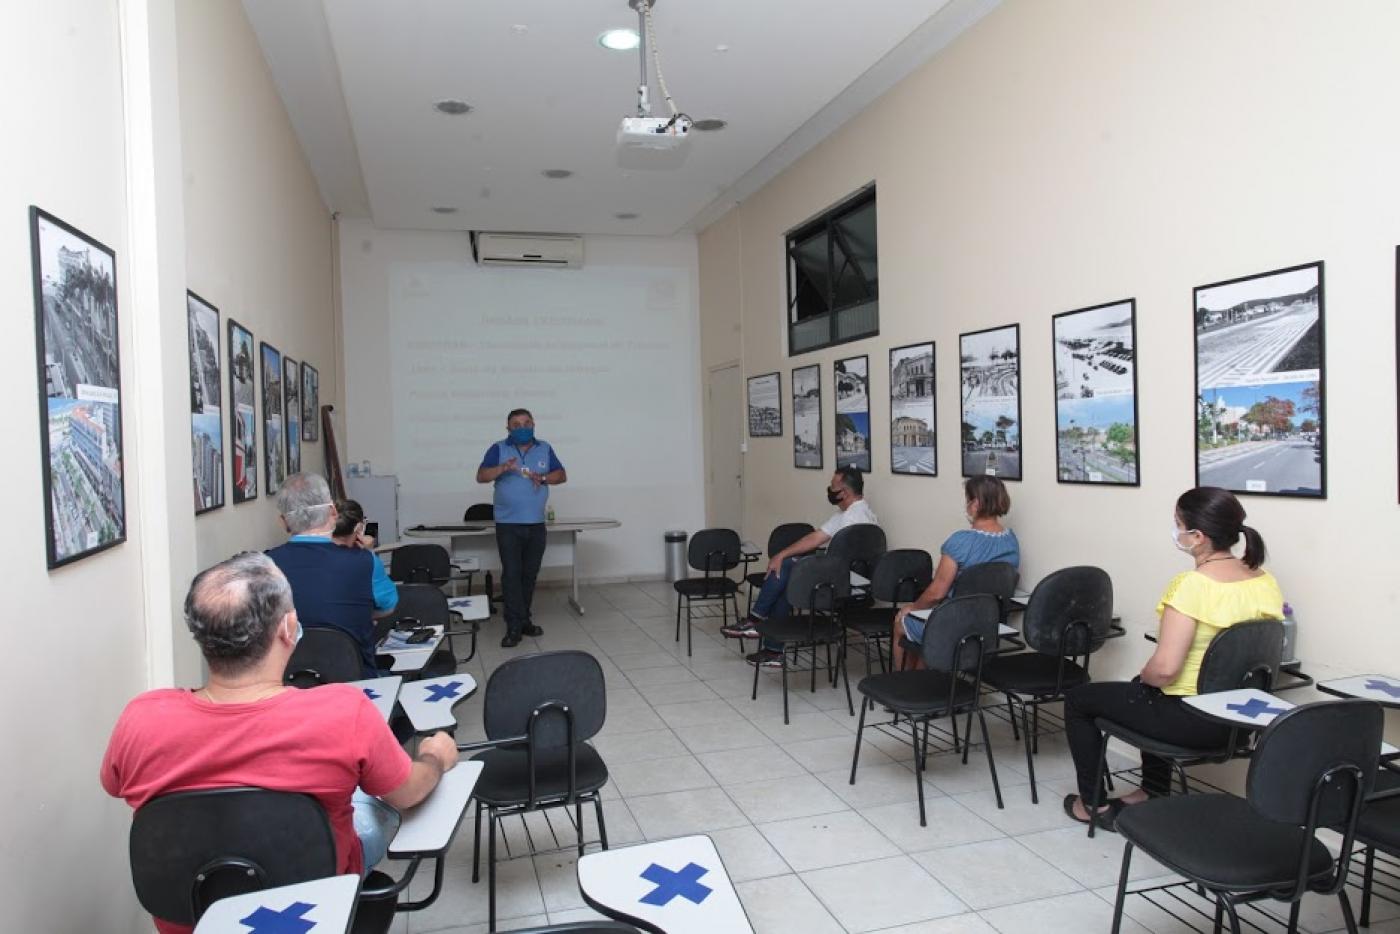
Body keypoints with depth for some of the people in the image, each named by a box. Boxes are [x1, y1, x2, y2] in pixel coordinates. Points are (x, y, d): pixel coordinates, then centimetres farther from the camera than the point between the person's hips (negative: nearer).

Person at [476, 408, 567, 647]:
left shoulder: (544, 449, 8)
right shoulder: (498, 449, 1)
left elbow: (562, 475, 7)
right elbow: (480, 476, -7)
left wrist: (543, 478, -13)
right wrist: (502, 468, -25)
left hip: (536, 524, 3)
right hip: (508, 524, -3)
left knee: (530, 575, 9)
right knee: (511, 574, -7)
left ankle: (524, 620, 20)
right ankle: (514, 627, -5)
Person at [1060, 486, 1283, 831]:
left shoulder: (1191, 585, -27)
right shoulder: (1266, 582, -4)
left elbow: (1165, 668, -31)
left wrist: (1143, 677, -7)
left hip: (1190, 720, -8)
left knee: (1078, 698, 14)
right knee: (1152, 692, 38)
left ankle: (1093, 803, 25)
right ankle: (1154, 791, 42)